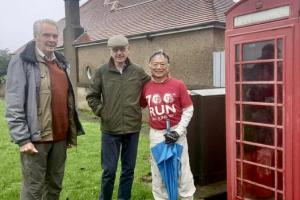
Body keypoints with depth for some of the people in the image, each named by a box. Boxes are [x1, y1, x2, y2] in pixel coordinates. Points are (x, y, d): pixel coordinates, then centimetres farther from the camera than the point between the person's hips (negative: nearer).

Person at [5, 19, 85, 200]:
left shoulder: (62, 62, 13)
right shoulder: (22, 62, -7)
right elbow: (14, 106, -12)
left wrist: (72, 131, 15)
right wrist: (22, 139, -16)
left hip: (60, 136, 6)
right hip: (36, 137, -6)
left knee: (55, 184, 17)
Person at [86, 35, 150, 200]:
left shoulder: (138, 72, 0)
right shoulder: (102, 72, -3)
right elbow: (92, 96, 4)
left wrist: (138, 107, 6)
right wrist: (102, 112, -3)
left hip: (132, 128, 2)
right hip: (110, 129, -2)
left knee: (128, 169, 13)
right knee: (109, 170, 5)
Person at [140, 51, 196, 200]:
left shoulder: (178, 85, -7)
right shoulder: (146, 87, 1)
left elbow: (188, 110, -5)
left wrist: (178, 131, -12)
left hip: (176, 132, -2)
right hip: (156, 134, 3)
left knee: (182, 169, 8)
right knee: (157, 171, 13)